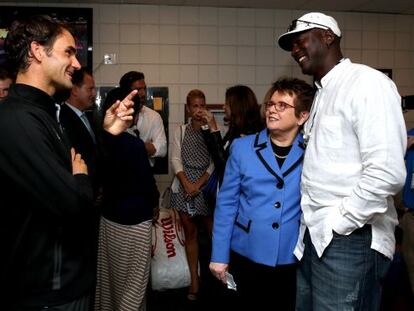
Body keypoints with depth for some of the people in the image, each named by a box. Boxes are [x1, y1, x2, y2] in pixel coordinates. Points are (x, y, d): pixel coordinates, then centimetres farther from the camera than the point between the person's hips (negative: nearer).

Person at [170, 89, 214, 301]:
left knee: (213, 232, -4)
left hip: (206, 186, -2)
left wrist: (198, 185, -12)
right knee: (190, 233, 7)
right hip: (184, 186, 2)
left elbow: (215, 163, -4)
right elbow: (175, 160, 1)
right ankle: (194, 280, 14)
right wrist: (187, 184, -12)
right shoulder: (180, 132, 8)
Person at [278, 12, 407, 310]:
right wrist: (313, 225, 10)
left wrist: (338, 223, -15)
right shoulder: (323, 93, 16)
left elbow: (386, 173, -22)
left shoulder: (367, 83, -12)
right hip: (315, 237, 8)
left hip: (349, 239, -8)